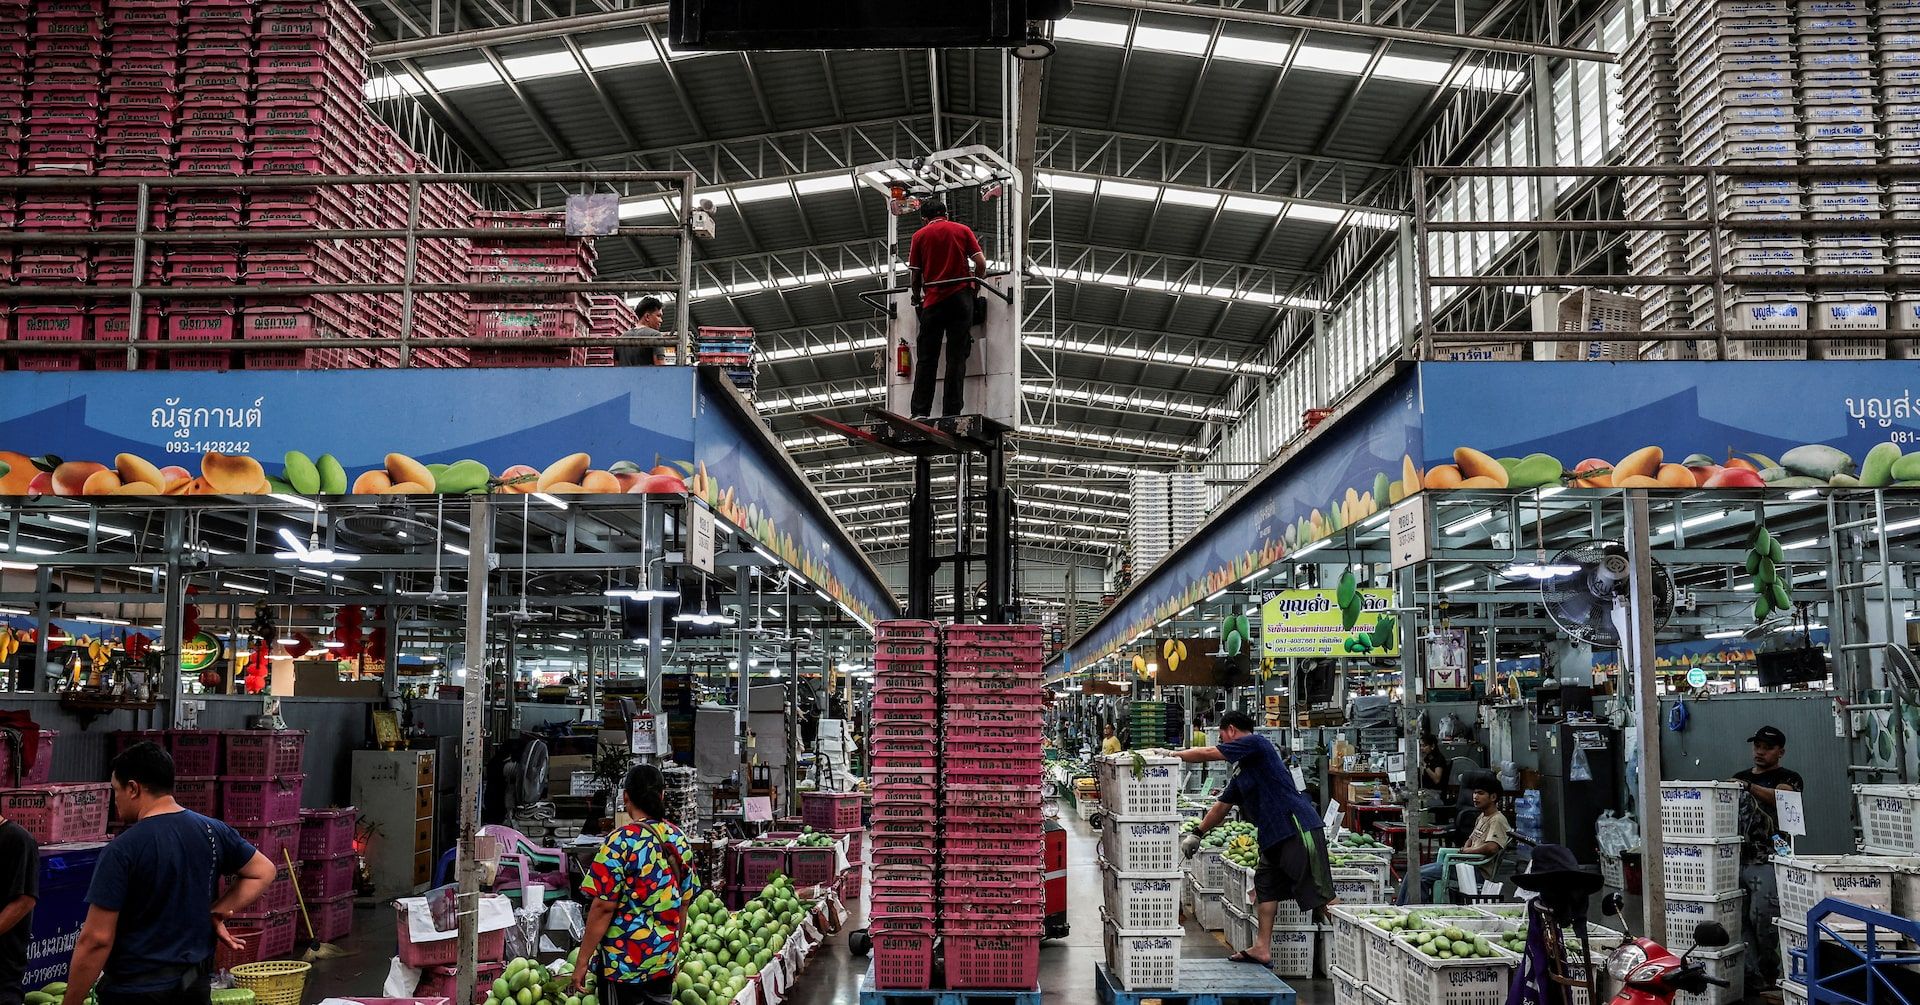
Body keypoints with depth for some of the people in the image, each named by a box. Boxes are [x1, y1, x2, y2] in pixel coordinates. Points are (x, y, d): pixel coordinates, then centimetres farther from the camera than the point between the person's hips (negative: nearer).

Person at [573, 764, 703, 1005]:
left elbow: (603, 908, -17)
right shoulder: (680, 840, 2)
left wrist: (582, 962, -10)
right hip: (665, 958, 5)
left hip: (623, 960, -5)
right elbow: (683, 904, 8)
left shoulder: (621, 842, -16)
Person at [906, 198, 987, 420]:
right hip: (960, 298, 0)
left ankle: (920, 412, -4)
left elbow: (916, 275, 7)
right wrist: (973, 281, 17)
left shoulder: (920, 235, 8)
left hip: (933, 300, 0)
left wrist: (916, 299, 23)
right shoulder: (963, 230, 9)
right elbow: (981, 263, 0)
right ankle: (952, 414, -5)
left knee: (926, 359, 3)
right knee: (957, 358, 0)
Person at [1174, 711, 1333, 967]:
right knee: (1266, 885, 11)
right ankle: (1263, 948, 13)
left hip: (1299, 828, -10)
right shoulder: (1241, 770, 21)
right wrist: (1198, 833, 26)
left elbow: (1208, 754, -10)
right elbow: (1222, 805, 26)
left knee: (1319, 895, -8)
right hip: (1274, 835, 10)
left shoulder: (1256, 743, -7)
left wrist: (1174, 754, -1)